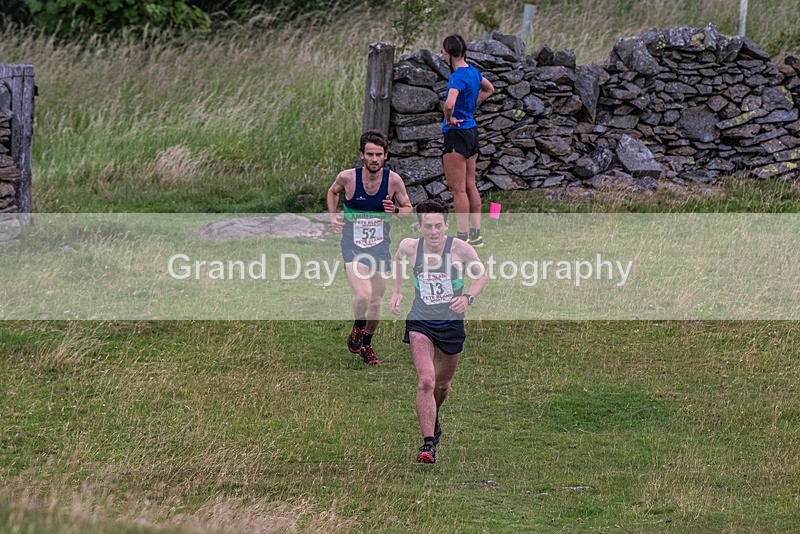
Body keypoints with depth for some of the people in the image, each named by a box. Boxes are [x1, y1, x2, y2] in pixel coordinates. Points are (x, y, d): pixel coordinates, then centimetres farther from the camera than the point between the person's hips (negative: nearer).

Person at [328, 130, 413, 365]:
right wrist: (332, 216, -2)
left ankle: (366, 344, 34)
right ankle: (358, 328, 8)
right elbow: (333, 191, 12)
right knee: (363, 296, -24)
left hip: (380, 247, 2)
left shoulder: (393, 180, -10)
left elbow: (408, 208, 3)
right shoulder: (347, 177, -11)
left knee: (376, 302, 9)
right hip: (353, 246, -2)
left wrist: (395, 211, -19)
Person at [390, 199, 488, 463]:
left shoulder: (460, 249, -16)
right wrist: (396, 292, 8)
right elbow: (399, 261, 14)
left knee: (442, 384, 19)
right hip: (420, 323, -1)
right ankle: (428, 444, -18)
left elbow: (482, 275, 0)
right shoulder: (409, 247, -12)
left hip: (451, 323, 1)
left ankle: (433, 419, 52)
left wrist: (468, 297, -17)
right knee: (426, 382, -19)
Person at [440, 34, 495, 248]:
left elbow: (450, 103, -38)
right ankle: (476, 234, 17)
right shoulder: (473, 72, 7)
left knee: (458, 189, -4)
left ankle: (462, 237, -3)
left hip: (456, 133, -9)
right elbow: (489, 89, 28)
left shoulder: (458, 77, -20)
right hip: (472, 131, 9)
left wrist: (448, 119, -18)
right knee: (470, 186, 14)